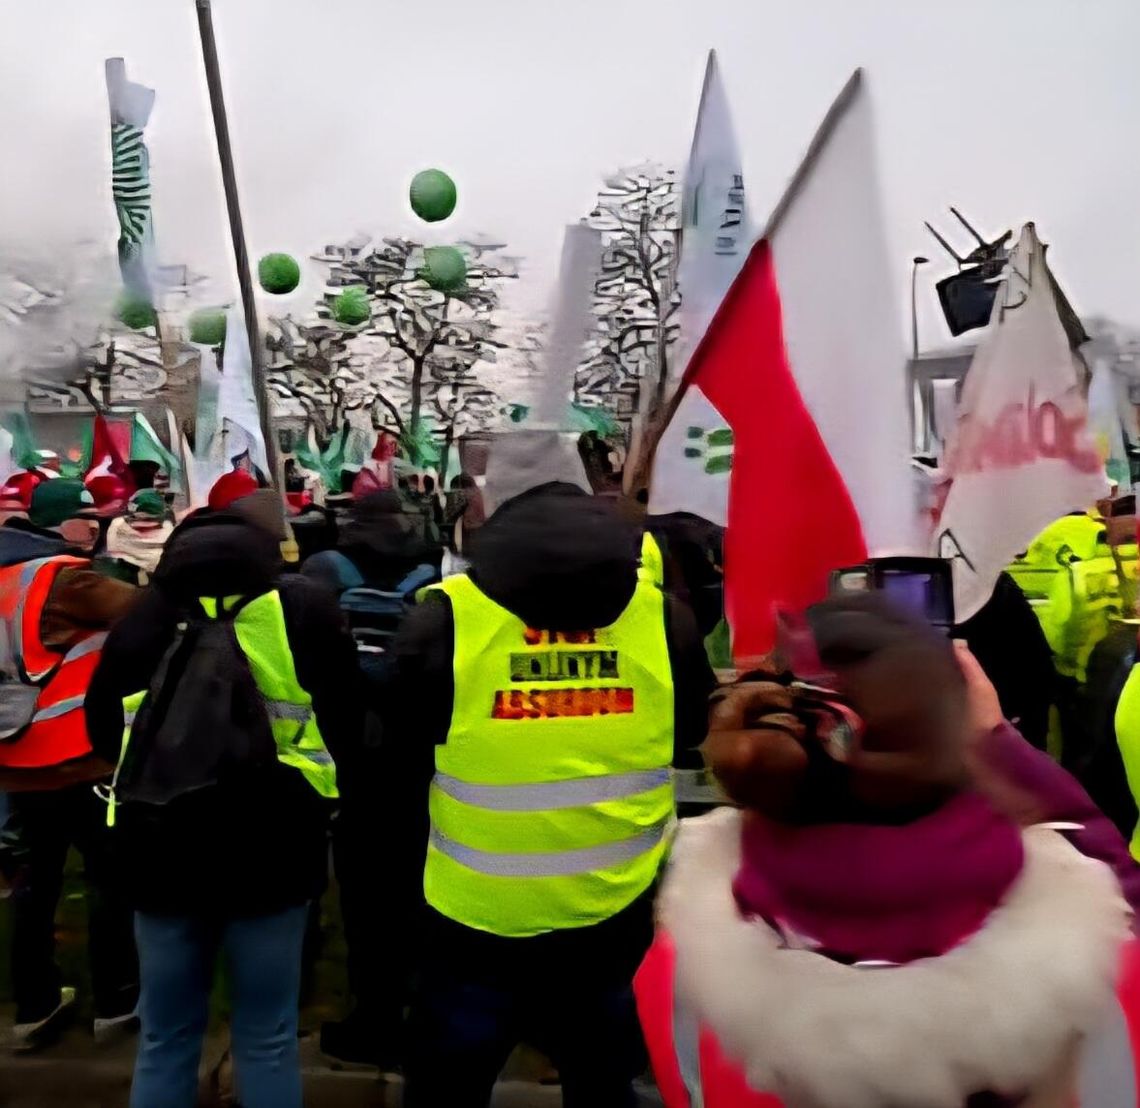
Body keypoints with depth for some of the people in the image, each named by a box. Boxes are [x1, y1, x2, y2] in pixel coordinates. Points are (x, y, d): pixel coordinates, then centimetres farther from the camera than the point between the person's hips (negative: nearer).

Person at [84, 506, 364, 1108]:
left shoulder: (147, 611, 4)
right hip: (268, 848, -2)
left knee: (165, 1037, 17)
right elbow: (343, 725, -2)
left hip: (160, 846, 3)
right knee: (267, 1038, 11)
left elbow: (103, 725, 14)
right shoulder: (304, 607, -4)